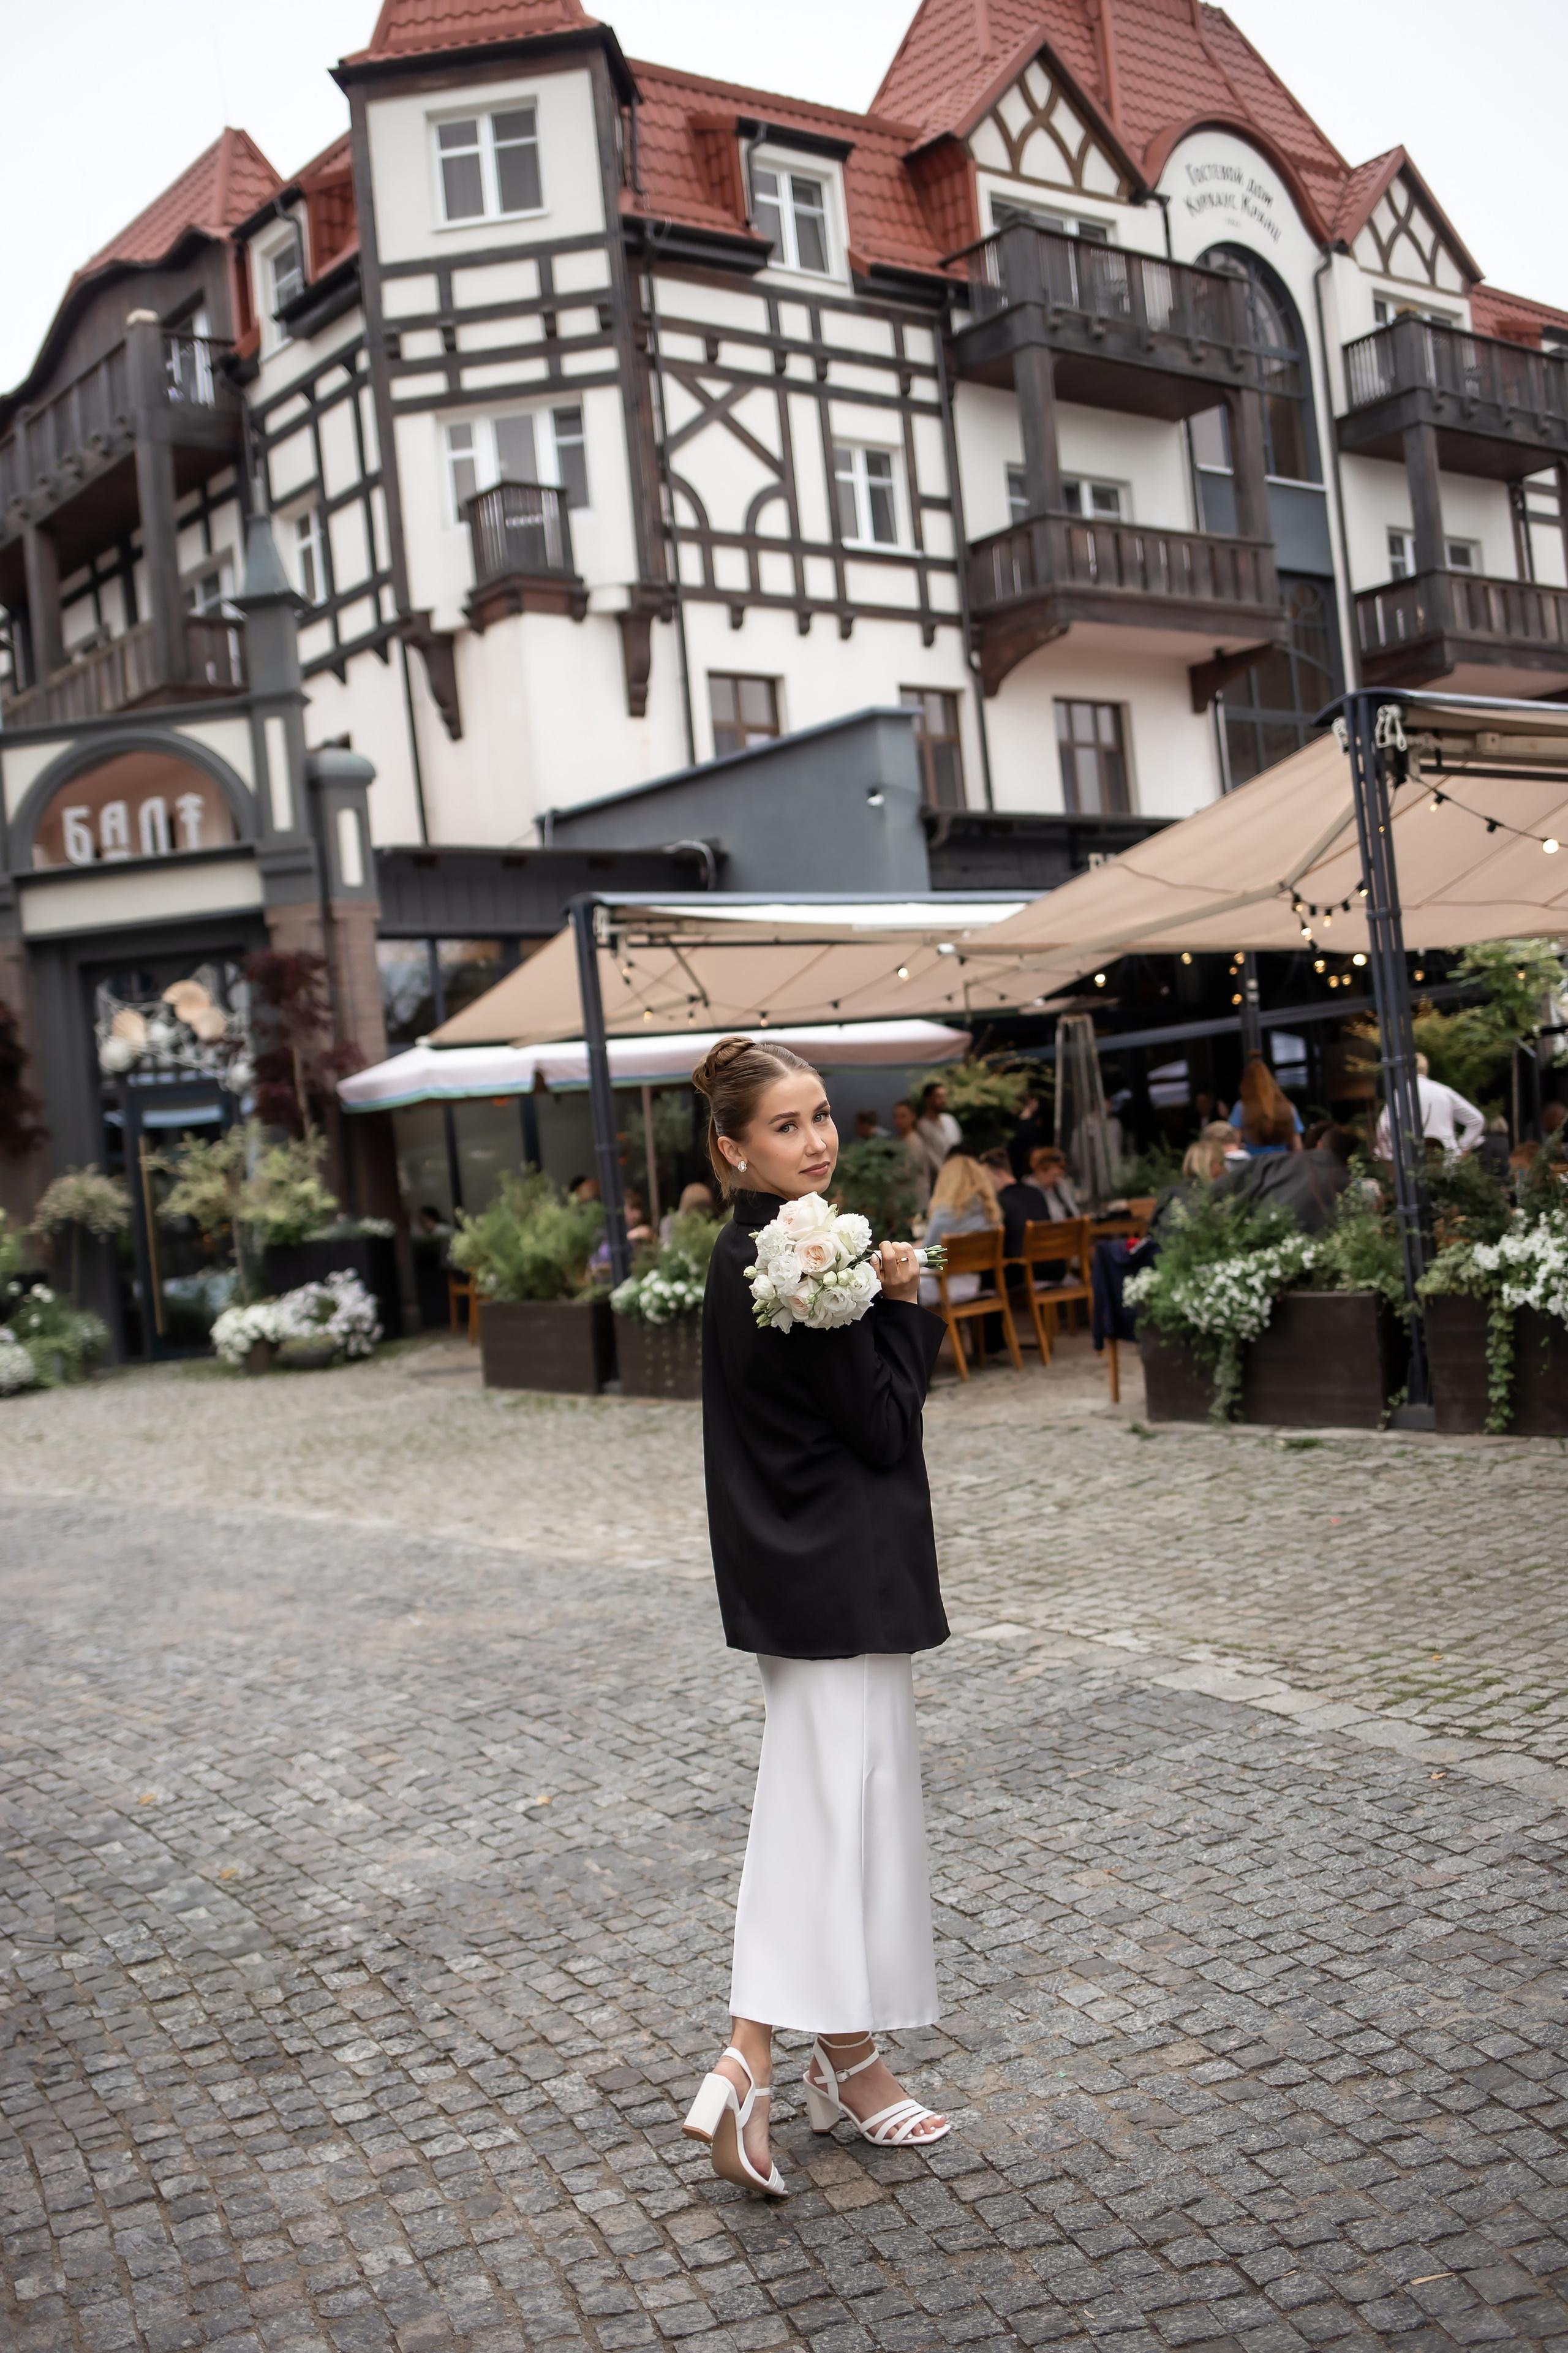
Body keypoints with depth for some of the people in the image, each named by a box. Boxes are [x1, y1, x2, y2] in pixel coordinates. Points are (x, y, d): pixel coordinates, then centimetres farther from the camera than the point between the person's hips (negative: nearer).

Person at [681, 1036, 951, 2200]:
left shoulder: (758, 1251, 9)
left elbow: (885, 1398, 14)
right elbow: (881, 1426, -18)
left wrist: (898, 1303, -2)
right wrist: (898, 1302, -9)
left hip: (803, 1570, 10)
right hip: (838, 1578, -10)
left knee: (817, 1804, 17)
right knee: (841, 1804, -3)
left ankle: (845, 2056, 30)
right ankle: (748, 2068, 0)